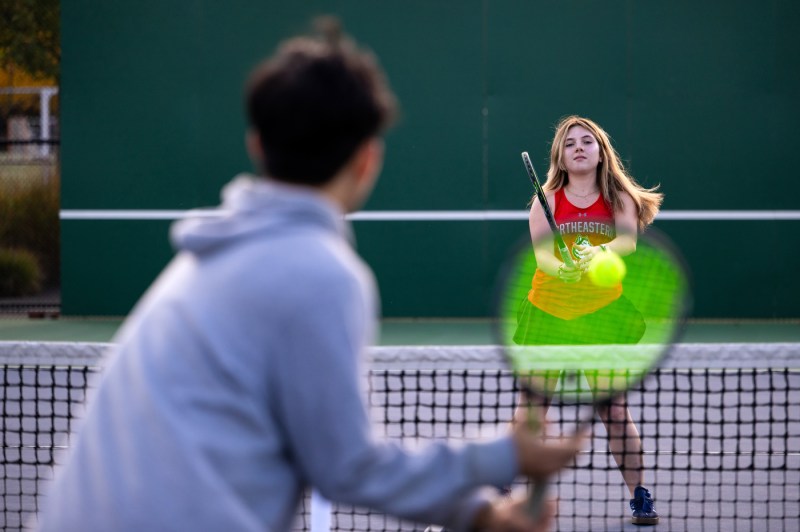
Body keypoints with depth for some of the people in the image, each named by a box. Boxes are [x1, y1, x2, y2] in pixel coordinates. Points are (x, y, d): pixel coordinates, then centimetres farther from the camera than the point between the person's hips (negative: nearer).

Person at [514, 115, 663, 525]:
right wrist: (561, 268, -37)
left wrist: (600, 251, -40)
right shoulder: (547, 199, -1)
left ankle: (640, 496, 3)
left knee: (613, 409, -6)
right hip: (547, 309, 1)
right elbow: (540, 250, -15)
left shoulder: (619, 198, 0)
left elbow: (628, 241, -18)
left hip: (602, 312, -1)